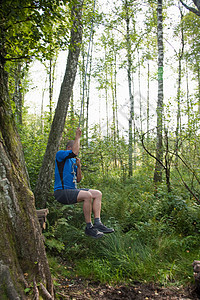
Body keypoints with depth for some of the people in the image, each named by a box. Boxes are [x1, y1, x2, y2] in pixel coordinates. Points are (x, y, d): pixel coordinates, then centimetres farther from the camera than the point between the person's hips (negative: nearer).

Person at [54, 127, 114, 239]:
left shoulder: (73, 161, 19)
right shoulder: (60, 154, -3)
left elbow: (78, 180, 15)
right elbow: (74, 152, -24)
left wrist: (79, 167, 0)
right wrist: (78, 137, -12)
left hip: (72, 190, 9)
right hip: (61, 191, -9)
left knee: (98, 194, -5)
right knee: (87, 195, -31)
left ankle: (97, 223, -14)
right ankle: (89, 227, -20)